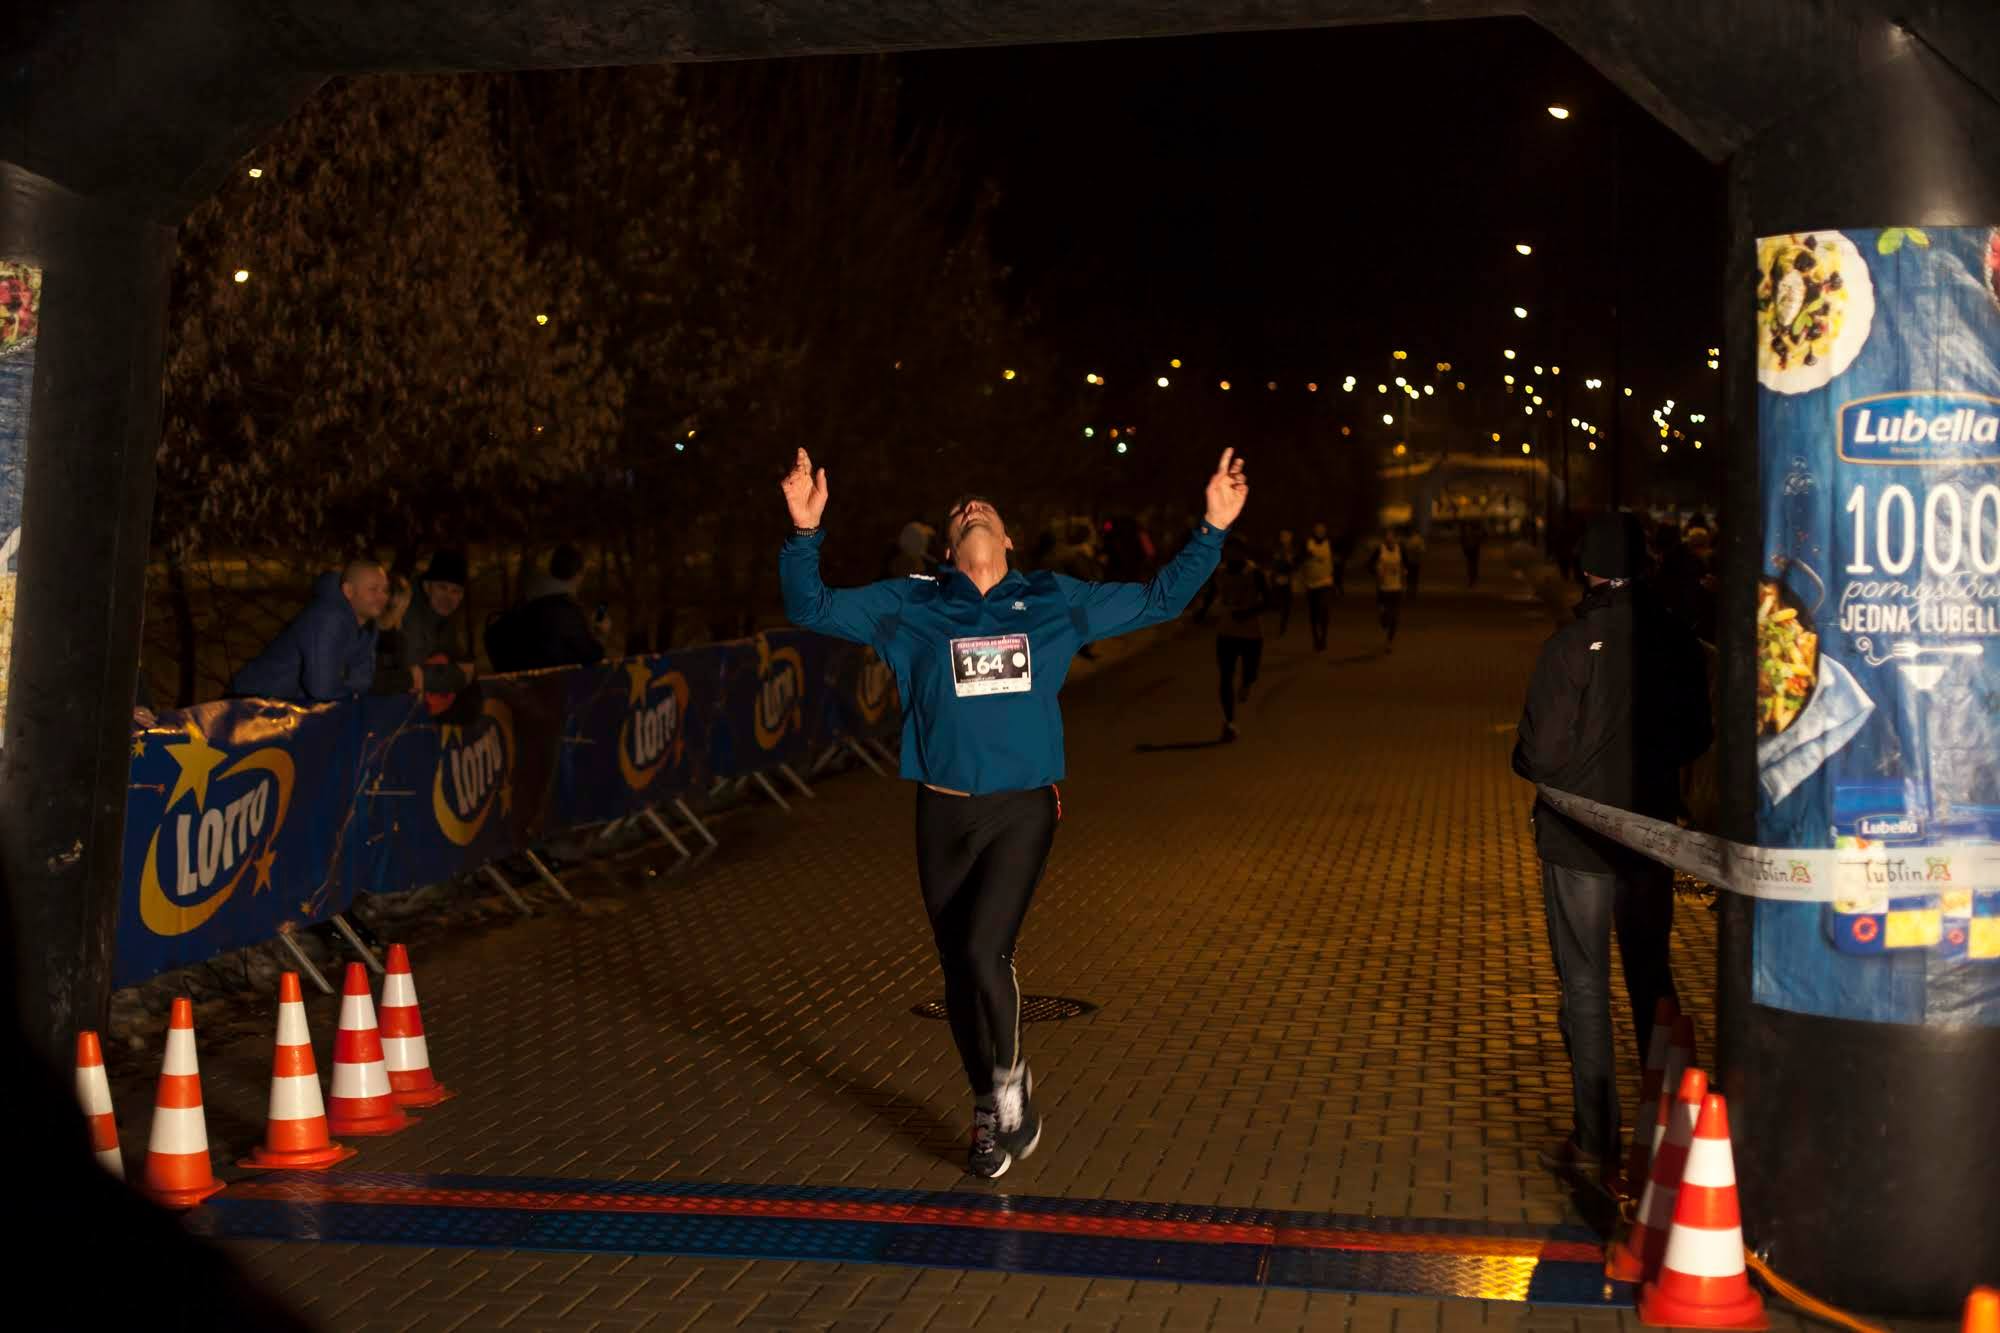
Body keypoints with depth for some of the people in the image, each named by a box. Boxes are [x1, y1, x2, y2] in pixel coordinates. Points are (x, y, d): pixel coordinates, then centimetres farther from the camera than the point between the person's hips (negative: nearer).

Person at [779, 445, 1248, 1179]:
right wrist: (805, 532, -15)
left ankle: (1009, 1079, 11)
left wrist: (1213, 528, 7)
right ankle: (991, 1112, 30)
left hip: (1024, 811, -1)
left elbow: (1159, 599, 15)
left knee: (983, 952, -18)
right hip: (944, 815, 1)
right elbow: (811, 608, 2)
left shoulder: (1054, 601, 8)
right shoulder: (909, 607, 6)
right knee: (960, 974, 9)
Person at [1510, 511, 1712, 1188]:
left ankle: (1596, 1140, 7)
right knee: (1651, 978, 18)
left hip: (1578, 840, -5)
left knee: (1585, 987, 4)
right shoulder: (1678, 642, -3)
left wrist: (1528, 761, 3)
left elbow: (1540, 754, -19)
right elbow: (1696, 738, 8)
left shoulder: (1573, 644, -18)